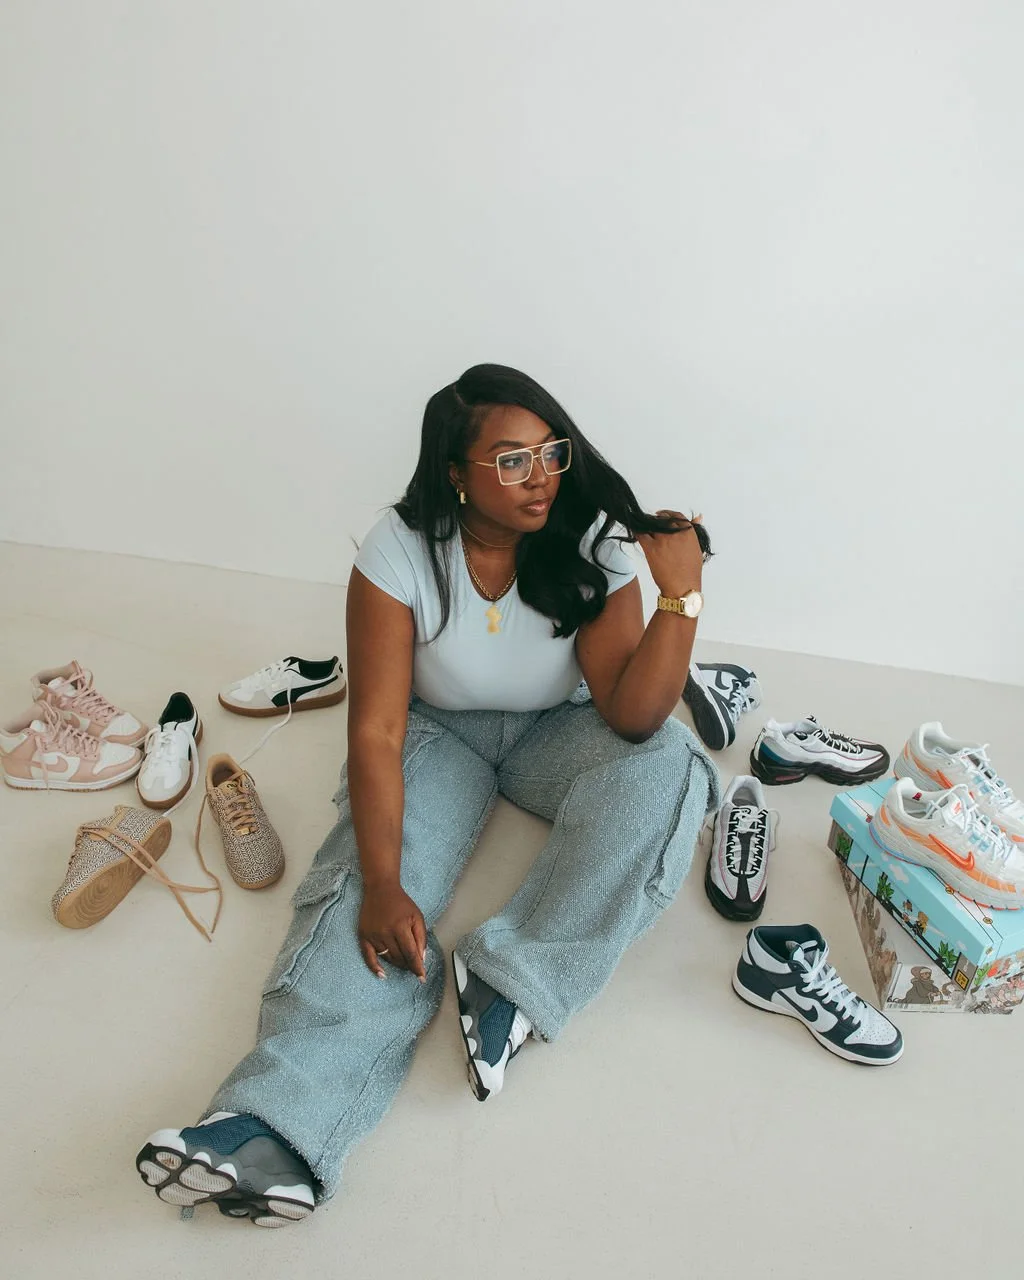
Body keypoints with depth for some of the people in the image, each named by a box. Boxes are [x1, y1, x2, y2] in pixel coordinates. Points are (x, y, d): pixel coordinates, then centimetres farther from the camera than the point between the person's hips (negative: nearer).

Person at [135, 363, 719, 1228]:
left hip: (555, 732, 2)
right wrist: (381, 885, -34)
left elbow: (630, 716, -23)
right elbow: (377, 730, -24)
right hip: (437, 733, -1)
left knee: (663, 757, -30)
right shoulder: (402, 551, -21)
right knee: (366, 889, -27)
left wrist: (681, 595, -36)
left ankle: (513, 986, -29)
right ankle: (277, 1128, -35)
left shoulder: (592, 546, -18)